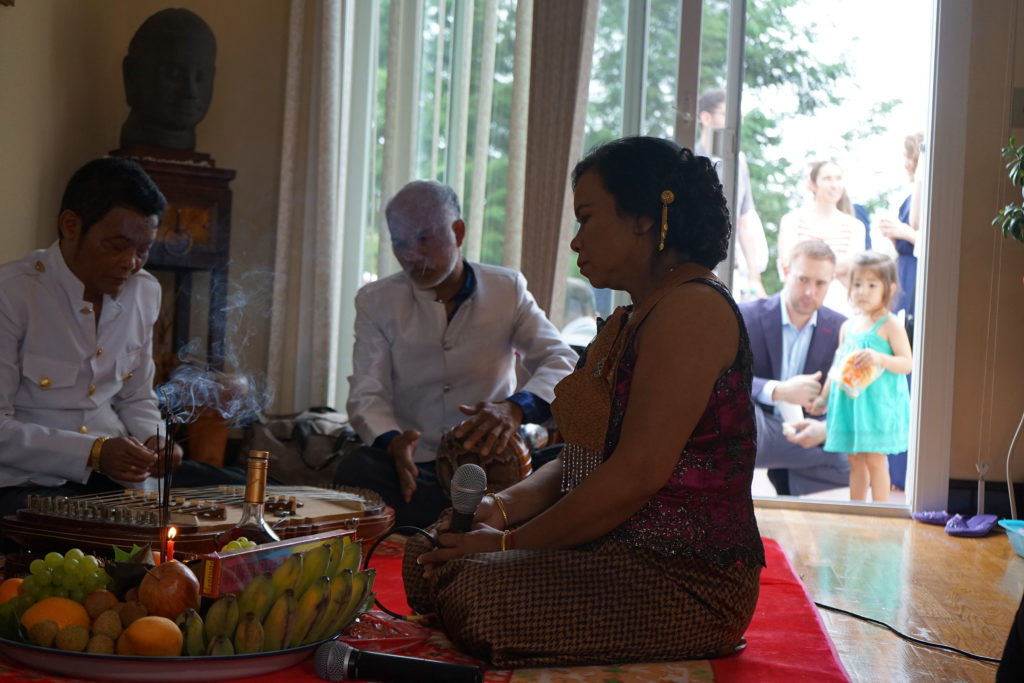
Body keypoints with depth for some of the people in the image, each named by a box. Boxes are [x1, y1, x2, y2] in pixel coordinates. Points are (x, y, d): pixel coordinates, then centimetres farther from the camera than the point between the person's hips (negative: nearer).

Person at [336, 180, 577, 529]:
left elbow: (563, 362, -4)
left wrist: (516, 408, -28)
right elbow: (366, 395, 0)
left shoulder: (507, 290, 8)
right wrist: (393, 443, -26)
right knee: (355, 470, -33)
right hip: (414, 465, 1)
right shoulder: (376, 300, 9)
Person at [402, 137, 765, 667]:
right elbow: (586, 456, 18)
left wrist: (511, 543, -15)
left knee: (477, 594, -27)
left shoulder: (693, 309, -15)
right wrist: (505, 506, -2)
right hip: (615, 557, 10)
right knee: (425, 557, 0)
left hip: (686, 581, -10)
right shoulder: (630, 321, 20)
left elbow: (639, 473, -22)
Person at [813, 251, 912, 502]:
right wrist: (823, 397, 18)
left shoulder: (890, 325, -6)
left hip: (879, 403, -6)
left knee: (875, 459, -5)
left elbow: (907, 364, -9)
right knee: (855, 460, 10)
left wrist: (879, 358, -25)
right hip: (849, 401, 6)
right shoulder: (847, 327, 13)